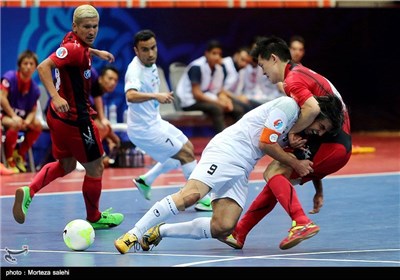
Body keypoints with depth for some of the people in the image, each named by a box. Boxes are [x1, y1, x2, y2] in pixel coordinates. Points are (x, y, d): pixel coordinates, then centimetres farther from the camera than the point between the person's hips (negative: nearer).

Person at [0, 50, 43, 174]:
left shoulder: (34, 88, 0)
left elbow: (32, 111, 1)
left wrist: (27, 121, -22)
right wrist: (13, 116, -26)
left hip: (20, 115, 6)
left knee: (37, 125, -15)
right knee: (15, 124, -35)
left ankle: (20, 154, 4)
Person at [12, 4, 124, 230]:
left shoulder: (75, 42, 4)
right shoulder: (74, 48, -23)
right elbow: (43, 67, -32)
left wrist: (97, 52, 37)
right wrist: (56, 97, -39)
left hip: (59, 116, 10)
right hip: (75, 118, -10)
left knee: (66, 165, 25)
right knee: (95, 168, 8)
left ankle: (28, 192, 8)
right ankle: (94, 218, 25)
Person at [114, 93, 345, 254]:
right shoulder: (289, 105, -6)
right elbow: (265, 142, -10)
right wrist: (296, 164, 0)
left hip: (241, 171, 9)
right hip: (227, 149, -9)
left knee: (222, 229, -10)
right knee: (190, 195, -29)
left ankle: (159, 231, 1)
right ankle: (134, 234, -25)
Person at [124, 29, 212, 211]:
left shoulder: (150, 64, 2)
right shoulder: (135, 70, -26)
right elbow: (130, 95, -47)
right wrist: (155, 96, -59)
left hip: (154, 121, 10)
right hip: (144, 129, -10)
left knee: (187, 148, 20)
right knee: (186, 154, -8)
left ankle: (145, 181, 24)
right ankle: (201, 199, 3)